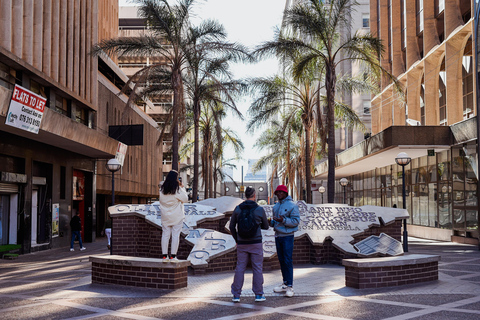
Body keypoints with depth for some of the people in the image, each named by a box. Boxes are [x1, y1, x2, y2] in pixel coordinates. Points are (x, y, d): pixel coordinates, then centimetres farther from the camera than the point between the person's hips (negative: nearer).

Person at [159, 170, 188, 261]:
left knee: (165, 234, 8)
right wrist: (182, 188, 1)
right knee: (175, 235, 2)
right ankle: (173, 255, 1)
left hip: (165, 216, 4)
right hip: (177, 216, -4)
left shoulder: (162, 188, -1)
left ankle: (164, 255, 9)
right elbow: (185, 199, -7)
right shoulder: (178, 189, -14)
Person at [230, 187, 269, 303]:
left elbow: (232, 226, 4)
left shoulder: (237, 209, -1)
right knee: (257, 268, 6)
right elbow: (265, 226, 5)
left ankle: (236, 295, 8)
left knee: (240, 268, 7)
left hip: (242, 244, 2)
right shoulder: (260, 209, -7)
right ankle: (258, 295, 9)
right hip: (256, 243, -2)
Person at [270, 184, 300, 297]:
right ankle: (285, 284, 19)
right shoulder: (276, 206, 14)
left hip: (287, 236, -7)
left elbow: (296, 221, -14)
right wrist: (271, 222, 0)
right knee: (281, 260, 10)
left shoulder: (292, 205, -9)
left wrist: (283, 220, -25)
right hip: (277, 236, 7)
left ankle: (290, 286, -4)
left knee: (288, 261, -8)